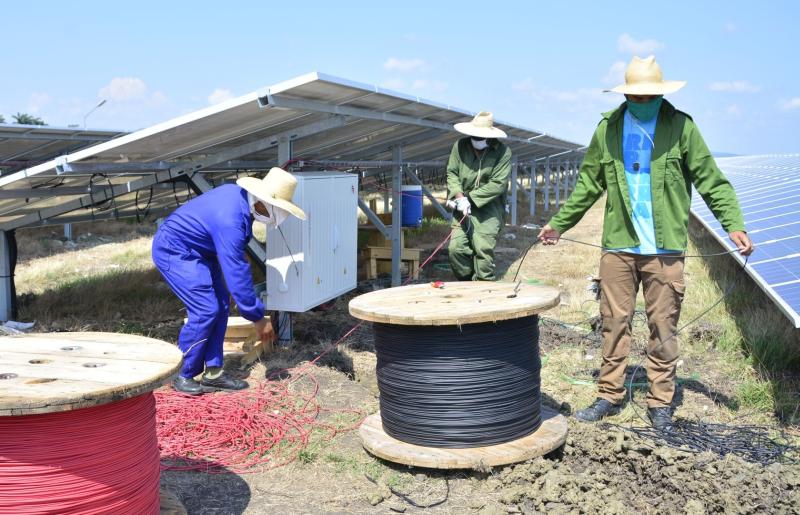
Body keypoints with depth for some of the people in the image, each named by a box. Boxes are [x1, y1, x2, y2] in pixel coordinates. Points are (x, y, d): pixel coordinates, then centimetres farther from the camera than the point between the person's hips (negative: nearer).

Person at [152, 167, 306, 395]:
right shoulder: (230, 221, -33)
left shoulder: (239, 193, -5)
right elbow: (237, 273, -31)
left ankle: (212, 373, 9)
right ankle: (182, 375, -1)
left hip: (197, 251, 10)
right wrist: (258, 318, -22)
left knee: (221, 306, 3)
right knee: (205, 310, -15)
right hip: (174, 250, -10)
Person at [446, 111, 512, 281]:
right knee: (456, 248, -4)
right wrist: (459, 195, -13)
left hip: (488, 210, -4)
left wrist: (470, 197, -16)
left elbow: (498, 184, -13)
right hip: (463, 209, 4)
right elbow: (451, 173, 5)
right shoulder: (460, 146, 4)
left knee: (483, 249, -14)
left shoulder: (503, 152, -8)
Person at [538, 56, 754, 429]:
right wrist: (558, 224, 12)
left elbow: (711, 180, -2)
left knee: (663, 328, 5)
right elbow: (589, 184, 13)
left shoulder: (681, 127, 0)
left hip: (665, 248, -2)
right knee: (614, 323, 7)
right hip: (618, 245, 2)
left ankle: (660, 403, 16)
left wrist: (733, 225, -14)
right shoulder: (608, 129, 7)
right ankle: (609, 396, 18)